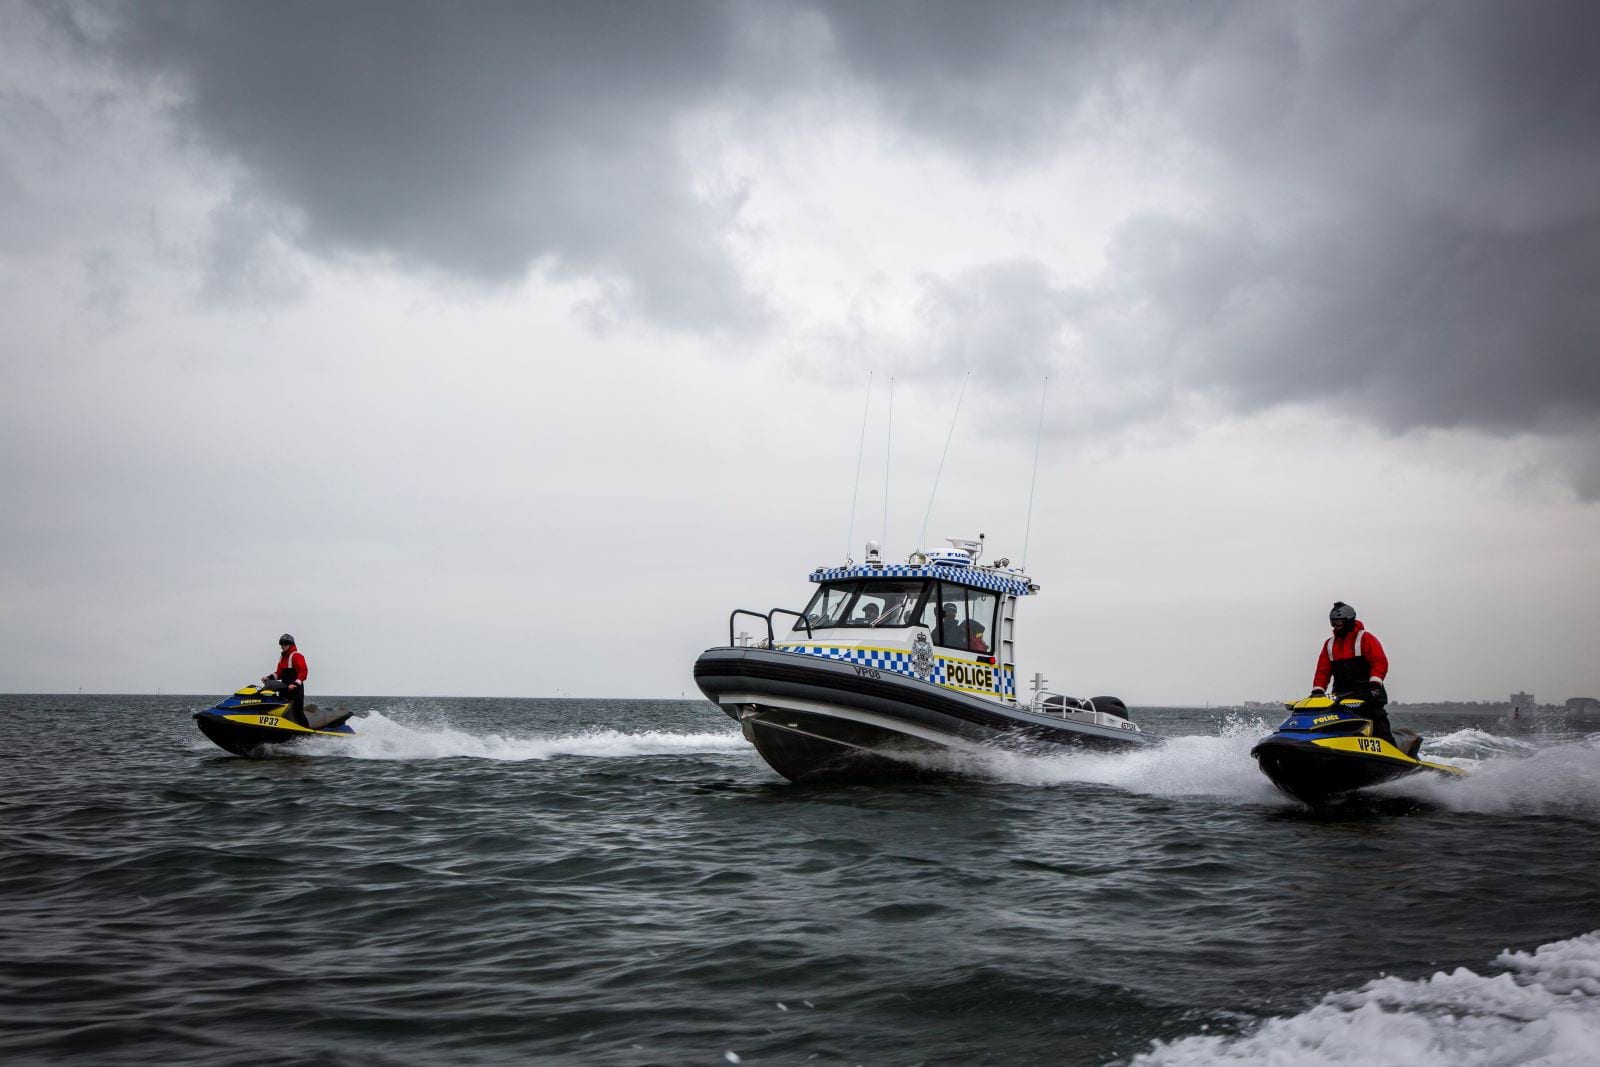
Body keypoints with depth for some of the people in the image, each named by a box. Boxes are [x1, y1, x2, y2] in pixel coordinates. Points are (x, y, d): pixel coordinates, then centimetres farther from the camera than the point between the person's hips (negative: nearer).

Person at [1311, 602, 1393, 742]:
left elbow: (1380, 662, -9)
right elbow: (1322, 670, 16)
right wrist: (1317, 691, 3)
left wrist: (1374, 683, -23)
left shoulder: (1365, 638, 1)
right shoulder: (1329, 644, 17)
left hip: (1367, 692, -5)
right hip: (1342, 694, 5)